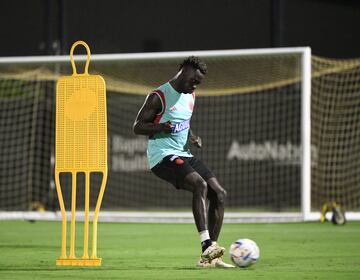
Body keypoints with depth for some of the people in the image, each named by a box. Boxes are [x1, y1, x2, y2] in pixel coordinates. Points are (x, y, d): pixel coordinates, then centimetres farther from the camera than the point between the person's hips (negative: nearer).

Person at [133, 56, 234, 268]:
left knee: (219, 193, -4)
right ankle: (207, 245, -36)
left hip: (184, 155, 8)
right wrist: (161, 127, -27)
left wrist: (192, 137, 6)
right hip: (163, 156, -8)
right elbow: (137, 127, -9)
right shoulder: (159, 97, -10)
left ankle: (208, 257, -2)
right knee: (200, 185, -30)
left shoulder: (191, 96, 15)